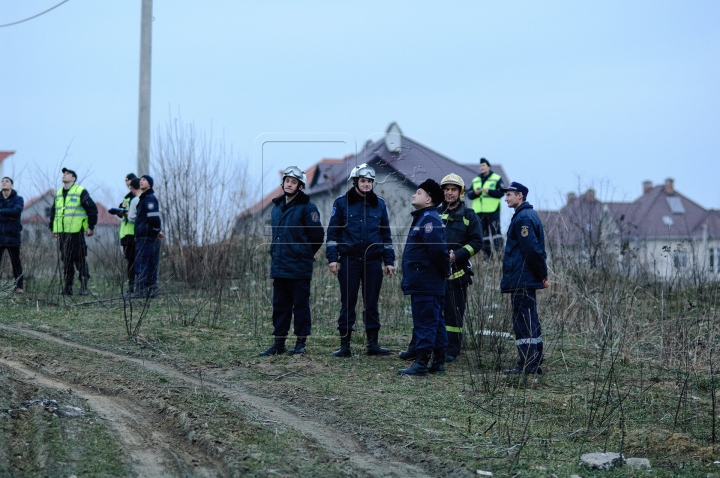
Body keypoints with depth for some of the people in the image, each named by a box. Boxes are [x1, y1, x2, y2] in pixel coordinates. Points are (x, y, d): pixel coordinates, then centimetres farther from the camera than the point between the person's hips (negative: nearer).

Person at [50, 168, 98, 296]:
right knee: (66, 260, 7)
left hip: (76, 232, -6)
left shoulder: (81, 192, -3)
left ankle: (84, 287, -3)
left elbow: (92, 209, -5)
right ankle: (67, 287, 11)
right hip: (62, 233, 6)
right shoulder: (58, 193, 17)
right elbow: (53, 211, 26)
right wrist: (53, 228, 20)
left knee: (80, 259, -6)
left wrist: (91, 227, -8)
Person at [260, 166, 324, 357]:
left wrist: (304, 254, 4)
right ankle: (279, 343, 15)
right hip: (279, 267, 7)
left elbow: (317, 235, -7)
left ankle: (301, 342, 8)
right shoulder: (276, 207, 14)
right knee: (279, 305, 9)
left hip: (299, 268, -7)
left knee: (300, 305, 1)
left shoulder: (307, 208, -7)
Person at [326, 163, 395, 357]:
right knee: (348, 303, 0)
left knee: (371, 303, 5)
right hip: (349, 260, -2)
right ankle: (344, 345, 5)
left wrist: (389, 261, 9)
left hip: (373, 261, 2)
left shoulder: (379, 204, 10)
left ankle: (372, 344, 11)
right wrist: (332, 258, -6)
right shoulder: (342, 203, 2)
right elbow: (333, 232, 3)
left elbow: (386, 234, 14)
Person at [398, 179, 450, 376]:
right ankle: (438, 361, 19)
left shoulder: (429, 220, -15)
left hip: (425, 284, -11)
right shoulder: (422, 218, 18)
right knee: (434, 322, 13)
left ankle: (421, 363, -8)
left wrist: (445, 270, -12)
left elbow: (438, 249, -25)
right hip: (422, 283, 11)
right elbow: (437, 249, 23)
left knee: (425, 323, -9)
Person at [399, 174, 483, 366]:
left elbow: (477, 242, -1)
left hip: (457, 271, -3)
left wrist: (457, 254, -14)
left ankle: (451, 350, 10)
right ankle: (415, 349, 6)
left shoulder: (469, 216, 2)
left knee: (453, 312, 2)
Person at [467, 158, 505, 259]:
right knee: (482, 233, 5)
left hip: (493, 210, -5)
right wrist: (475, 193, -9)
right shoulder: (475, 180, 18)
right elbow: (469, 194, 13)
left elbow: (501, 193, -8)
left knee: (495, 231, -11)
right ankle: (487, 255, 10)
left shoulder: (497, 179, 3)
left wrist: (488, 191, -18)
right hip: (479, 211, 5)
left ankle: (499, 253, -10)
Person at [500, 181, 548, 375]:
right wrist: (542, 275, 17)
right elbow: (536, 249, 19)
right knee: (531, 322, 13)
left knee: (522, 322, -8)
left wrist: (542, 275, -13)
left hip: (520, 280, -10)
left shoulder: (523, 218, -15)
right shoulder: (529, 215, 17)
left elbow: (532, 250, -21)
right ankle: (535, 364, 19)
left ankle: (527, 365, -7)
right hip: (528, 279, 10)